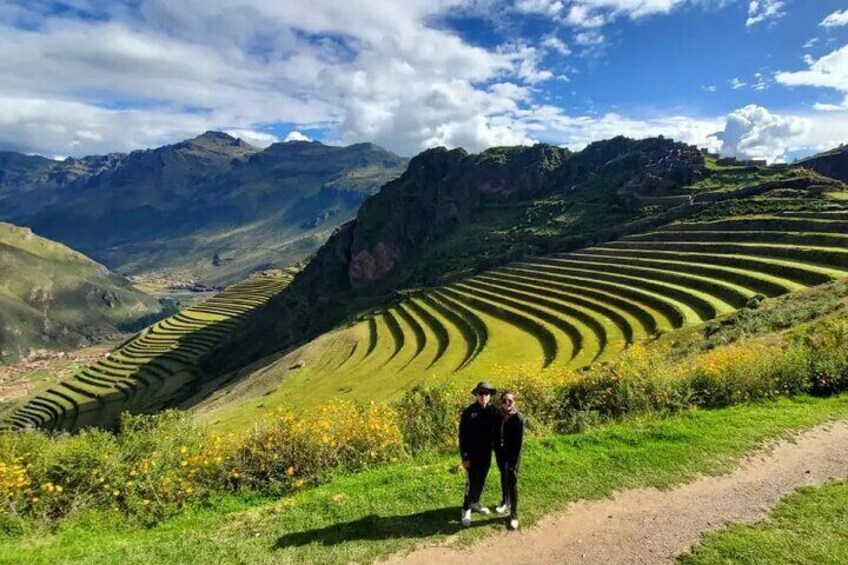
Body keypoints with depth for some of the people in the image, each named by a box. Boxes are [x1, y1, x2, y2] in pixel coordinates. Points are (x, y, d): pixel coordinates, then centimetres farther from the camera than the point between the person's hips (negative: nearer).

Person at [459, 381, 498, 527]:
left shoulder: (494, 412, -6)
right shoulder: (468, 412, -15)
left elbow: (496, 432, 3)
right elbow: (462, 435, -12)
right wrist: (464, 456, -12)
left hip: (486, 454, 4)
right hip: (472, 454, -4)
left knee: (481, 481, 17)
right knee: (472, 483, -1)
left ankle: (475, 502, 37)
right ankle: (466, 509, 16)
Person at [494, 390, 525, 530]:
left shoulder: (519, 418, -19)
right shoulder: (498, 415, -7)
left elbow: (520, 441, -16)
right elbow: (495, 434, 3)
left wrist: (514, 462, -15)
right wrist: (496, 451, 3)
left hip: (513, 454, -5)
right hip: (500, 453, 5)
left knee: (512, 482, 0)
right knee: (503, 477, 22)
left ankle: (514, 514, 11)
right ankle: (505, 502, 44)